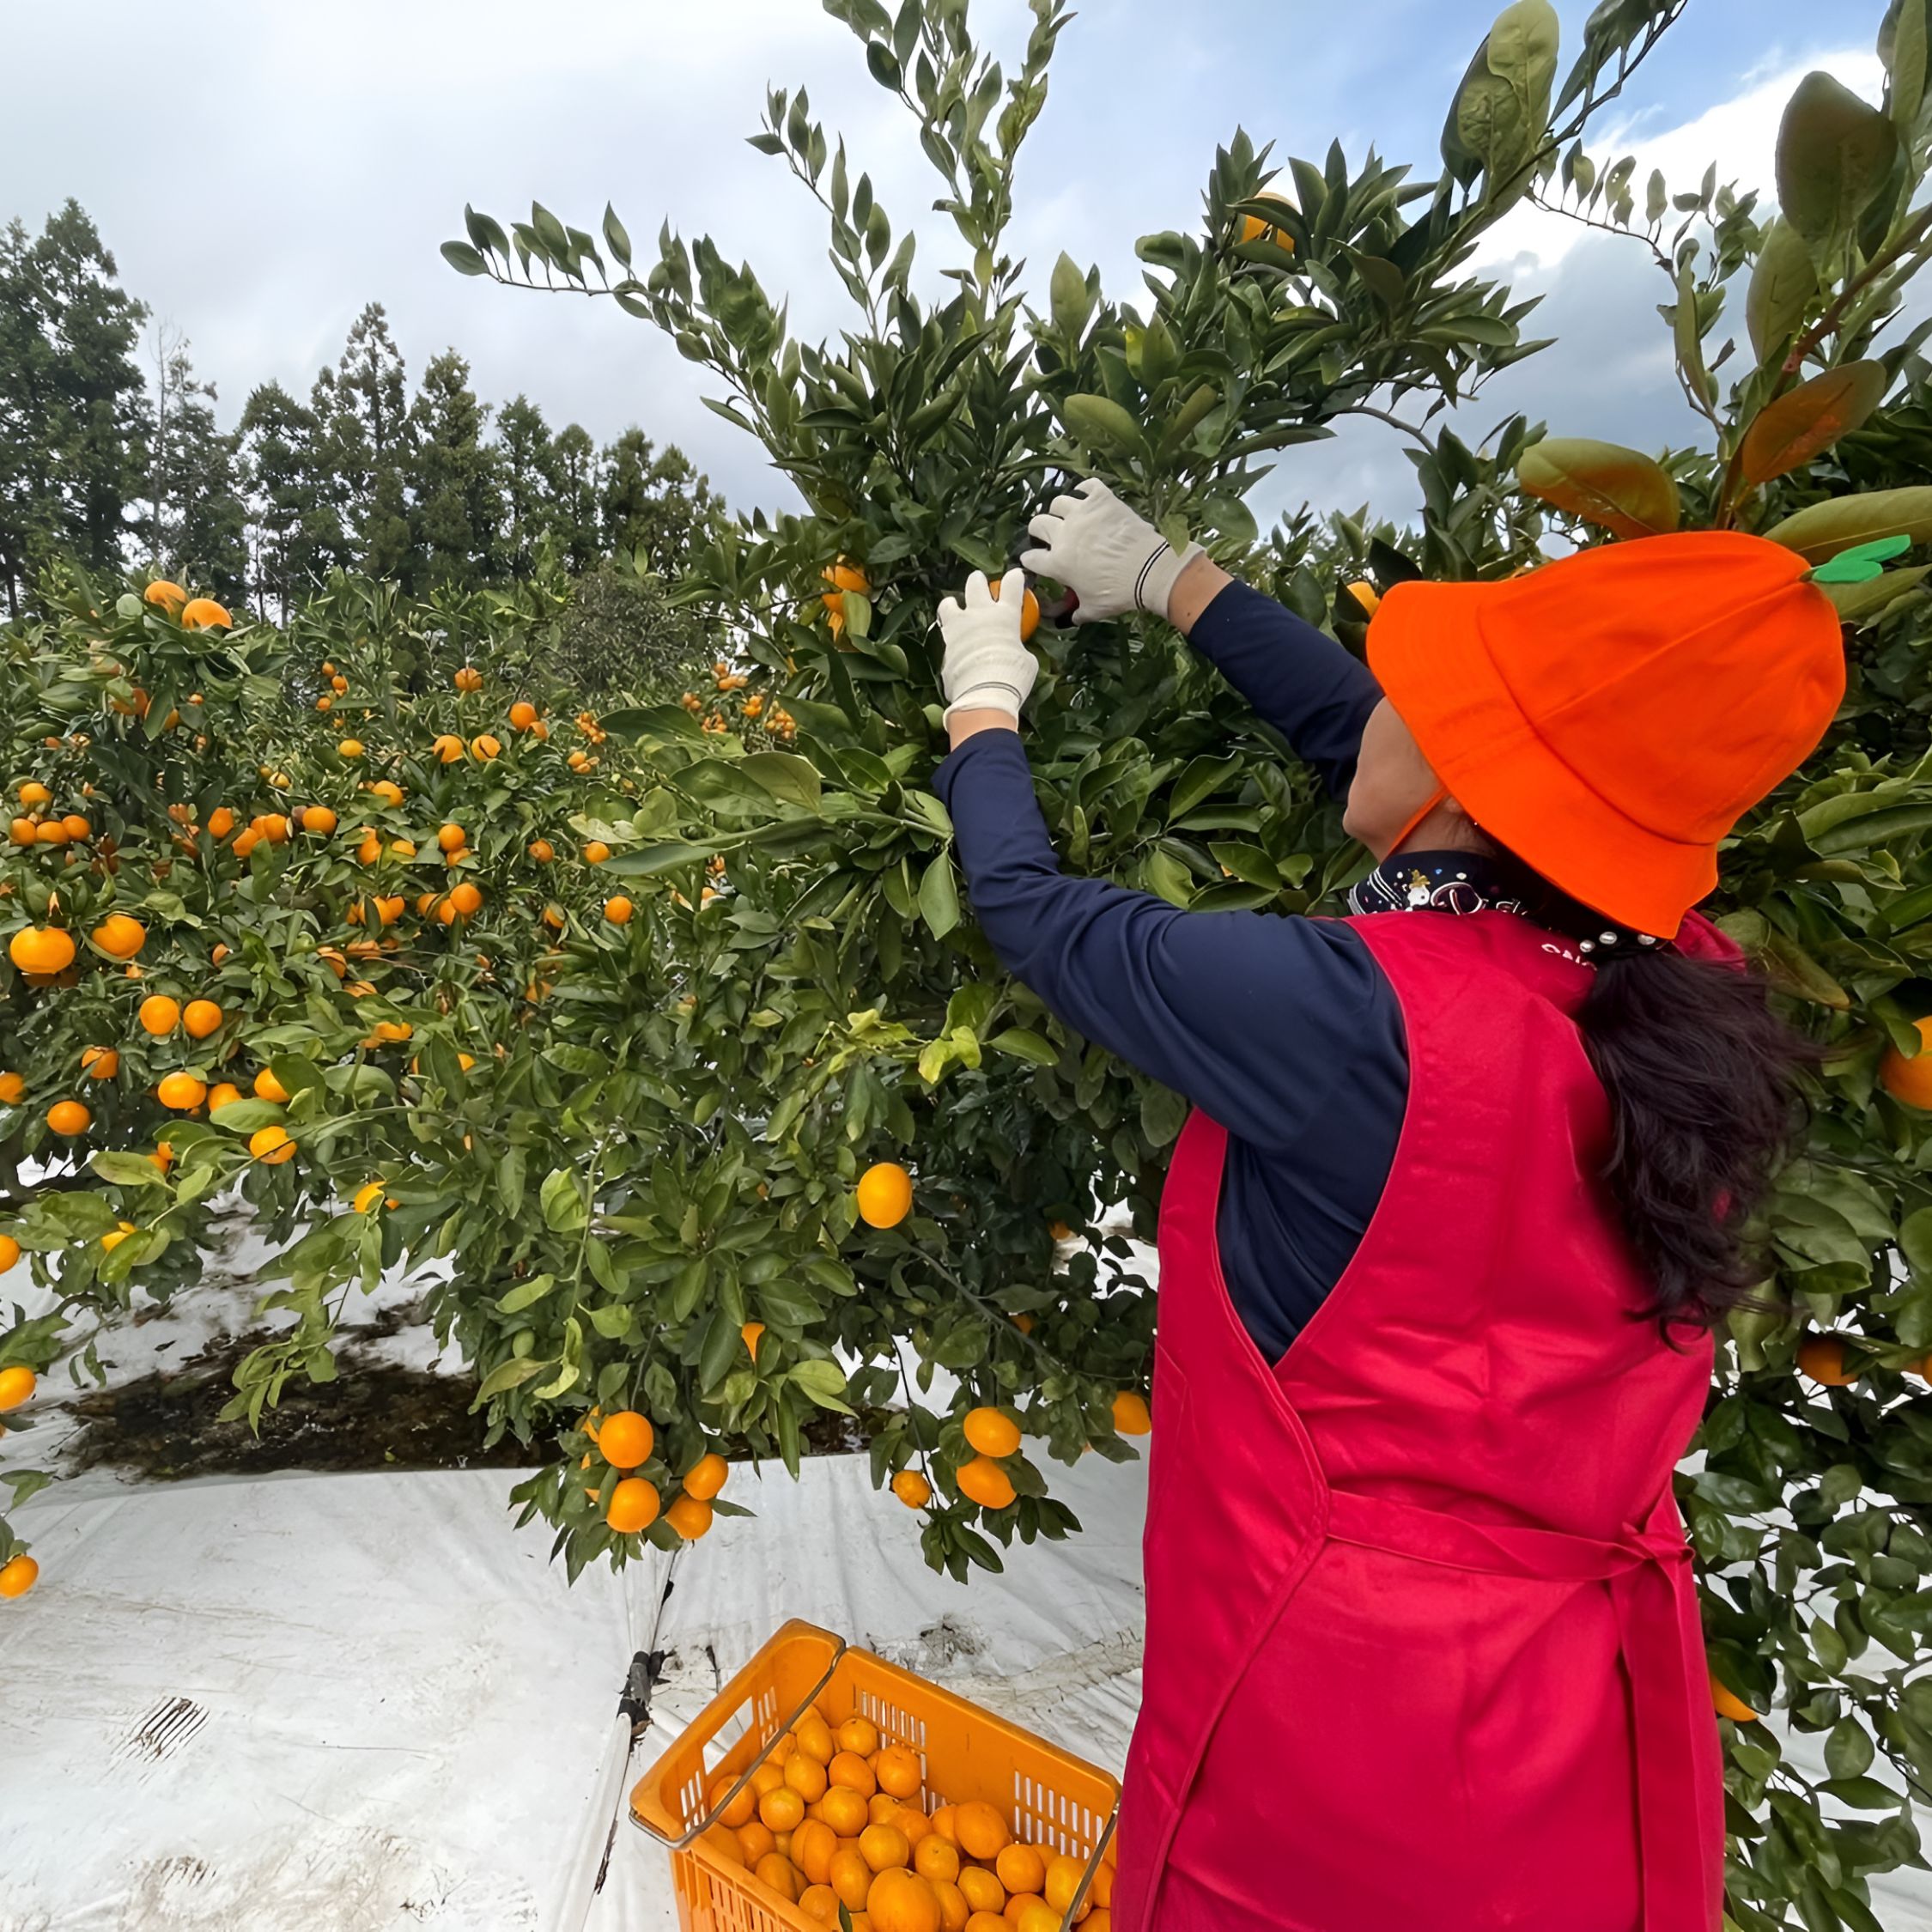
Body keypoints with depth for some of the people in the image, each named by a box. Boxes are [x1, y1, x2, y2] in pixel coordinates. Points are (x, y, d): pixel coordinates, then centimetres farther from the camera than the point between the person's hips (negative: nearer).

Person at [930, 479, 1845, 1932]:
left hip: (1336, 1740, -5)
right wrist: (1168, 580, 16)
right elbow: (1352, 732, 2)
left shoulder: (1353, 1015, -30)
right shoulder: (1690, 996, -9)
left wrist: (984, 703, 7)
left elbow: (1029, 912, -13)